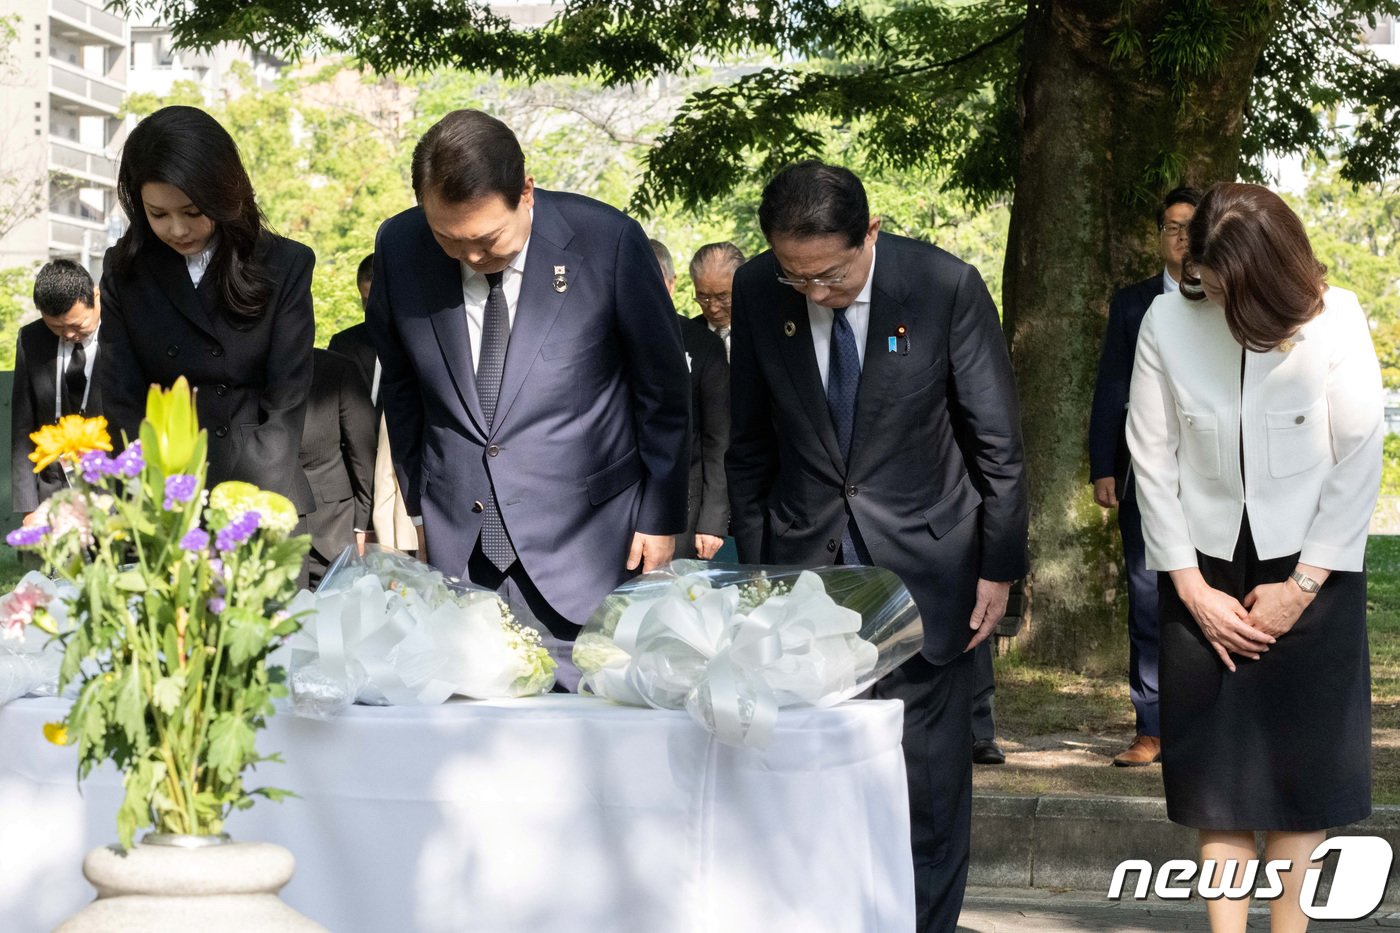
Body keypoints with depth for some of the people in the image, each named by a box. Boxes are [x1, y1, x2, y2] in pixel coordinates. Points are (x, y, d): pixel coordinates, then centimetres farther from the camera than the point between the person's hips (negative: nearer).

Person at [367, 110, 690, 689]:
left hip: (582, 549, -3)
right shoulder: (399, 249, -4)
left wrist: (661, 515, 3)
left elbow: (662, 387, -1)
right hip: (456, 545, 3)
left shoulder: (608, 243, -13)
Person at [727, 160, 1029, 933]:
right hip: (805, 566, 2)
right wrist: (754, 564, 6)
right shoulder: (756, 292, -4)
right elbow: (750, 443, 7)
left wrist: (999, 567, -2)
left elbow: (997, 441, -3)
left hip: (923, 565, -2)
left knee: (929, 775, 2)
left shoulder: (946, 287, -11)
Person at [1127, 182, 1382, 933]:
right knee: (1217, 762, 3)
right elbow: (1154, 461, -5)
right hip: (1206, 573, 1)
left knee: (1303, 757, 3)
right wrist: (1193, 588, -6)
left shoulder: (1334, 321, -12)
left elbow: (1359, 461, -9)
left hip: (1309, 571, -1)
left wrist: (1302, 584, -9)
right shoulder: (1168, 323, -10)